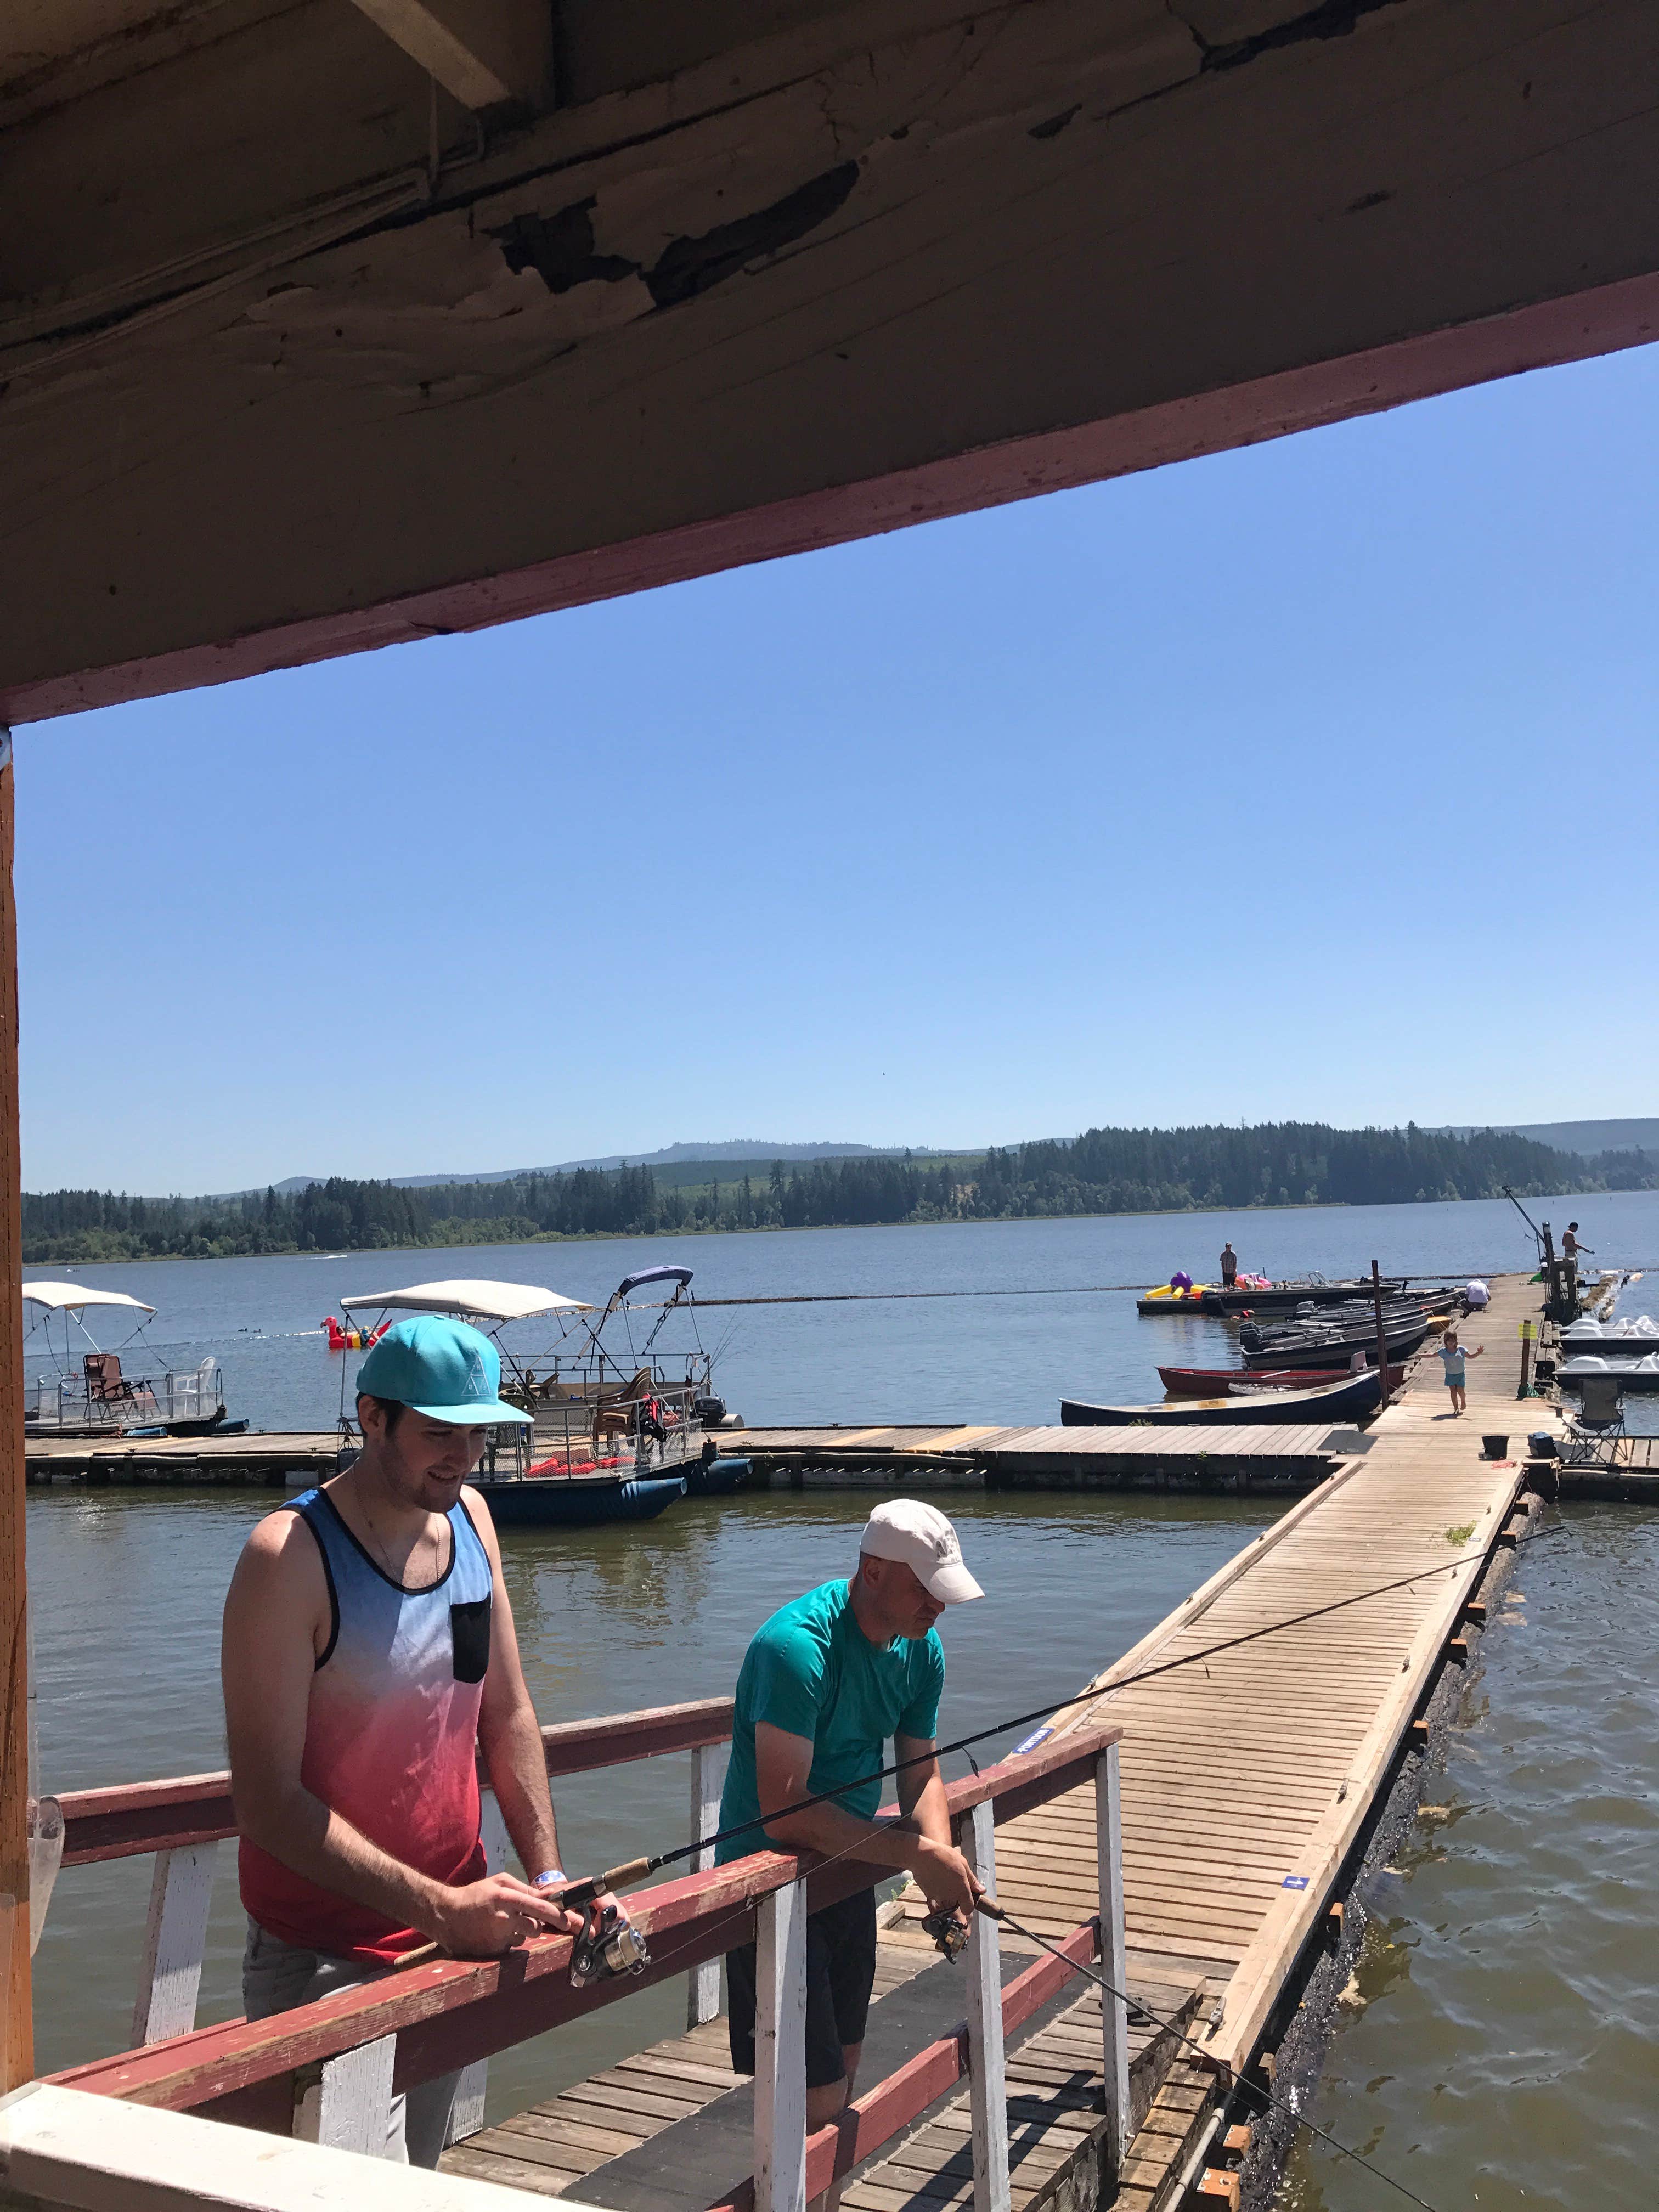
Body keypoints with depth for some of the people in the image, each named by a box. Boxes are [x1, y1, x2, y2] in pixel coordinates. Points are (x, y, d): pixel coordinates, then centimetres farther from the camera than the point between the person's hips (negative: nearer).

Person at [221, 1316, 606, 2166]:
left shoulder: (471, 1519, 1)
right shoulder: (291, 1556, -20)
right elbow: (269, 1803, -22)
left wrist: (547, 1881, 1)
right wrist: (439, 1907, -26)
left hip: (455, 1936, 6)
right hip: (325, 1961, -6)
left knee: (420, 2175, 18)